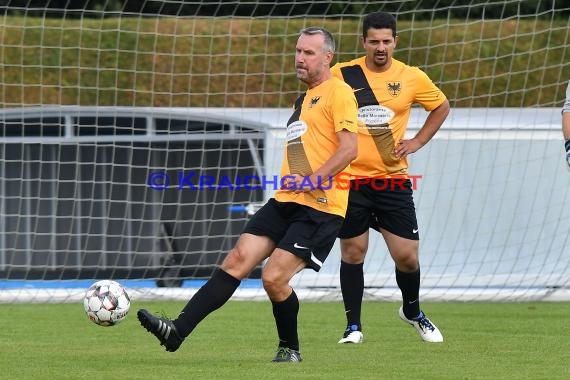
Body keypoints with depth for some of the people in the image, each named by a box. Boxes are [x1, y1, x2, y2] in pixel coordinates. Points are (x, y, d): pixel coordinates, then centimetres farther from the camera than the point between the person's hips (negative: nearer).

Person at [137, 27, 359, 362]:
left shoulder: (338, 92, -6)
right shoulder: (304, 99, 23)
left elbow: (349, 148, -16)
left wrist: (312, 181, -22)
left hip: (320, 208, -8)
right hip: (285, 201, 8)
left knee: (274, 277, -15)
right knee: (237, 261, -5)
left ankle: (290, 349, 9)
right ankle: (178, 330, -12)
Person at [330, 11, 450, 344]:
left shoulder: (411, 78, 1)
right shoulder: (341, 74, -3)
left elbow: (442, 106, 19)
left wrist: (417, 142, 8)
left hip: (393, 179, 1)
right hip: (351, 179, -1)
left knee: (407, 255, 0)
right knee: (353, 252, 1)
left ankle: (413, 312, 27)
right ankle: (353, 327, 13)